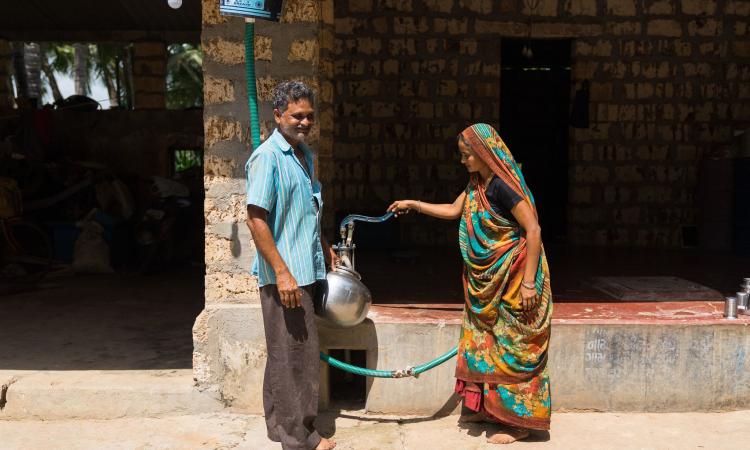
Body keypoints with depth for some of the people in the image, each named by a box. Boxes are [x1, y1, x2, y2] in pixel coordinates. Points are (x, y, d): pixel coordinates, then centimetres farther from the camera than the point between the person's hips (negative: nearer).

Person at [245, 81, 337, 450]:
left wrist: (324, 247, 24)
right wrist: (282, 273, -22)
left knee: (286, 353, 17)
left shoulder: (305, 154, 13)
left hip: (306, 270, 9)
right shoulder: (267, 157, -15)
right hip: (285, 274, -9)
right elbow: (256, 219, -20)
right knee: (296, 354, -1)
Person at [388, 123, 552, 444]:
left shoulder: (502, 186, -20)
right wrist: (413, 205, 20)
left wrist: (528, 282, -23)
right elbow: (453, 210, 22)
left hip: (512, 280, -9)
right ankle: (488, 407, 29)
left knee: (512, 347, 0)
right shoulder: (477, 184, 7)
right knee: (486, 341, 15)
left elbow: (533, 230, -22)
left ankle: (518, 421, 11)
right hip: (489, 282, 9)